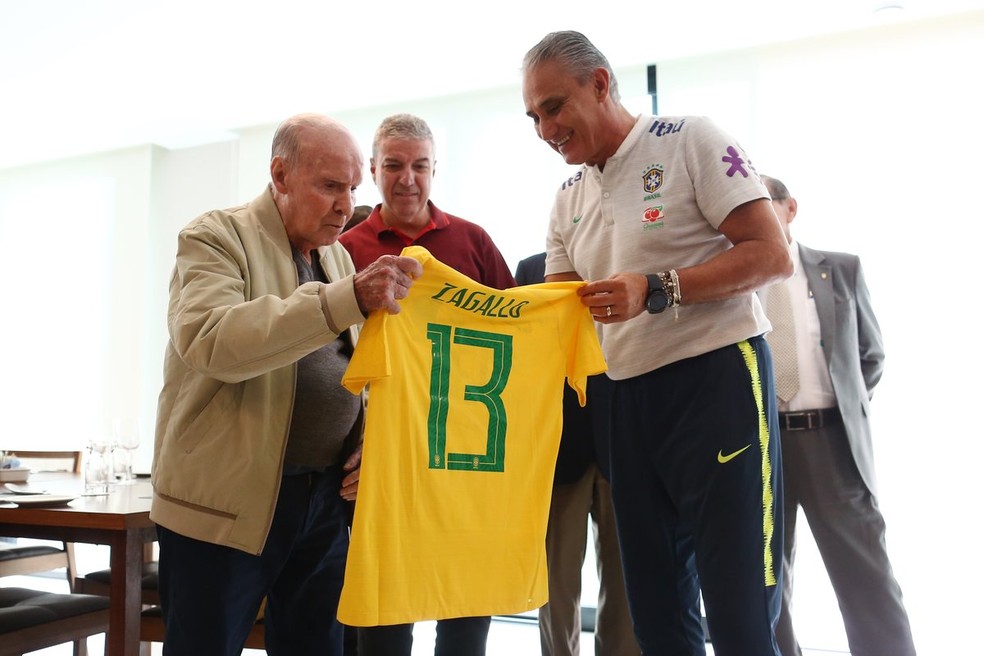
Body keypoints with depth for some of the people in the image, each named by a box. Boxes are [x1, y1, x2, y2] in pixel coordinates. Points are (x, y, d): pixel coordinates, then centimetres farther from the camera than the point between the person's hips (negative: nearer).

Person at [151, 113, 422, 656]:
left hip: (326, 497, 6)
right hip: (225, 504, -5)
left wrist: (366, 444, 2)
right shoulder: (216, 238, -7)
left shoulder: (339, 255, 12)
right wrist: (348, 298, -36)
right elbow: (210, 341, -28)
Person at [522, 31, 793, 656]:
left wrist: (655, 291, -20)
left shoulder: (690, 140, -5)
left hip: (717, 376, -6)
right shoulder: (569, 199, 13)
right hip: (630, 397, 7)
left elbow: (772, 255, -12)